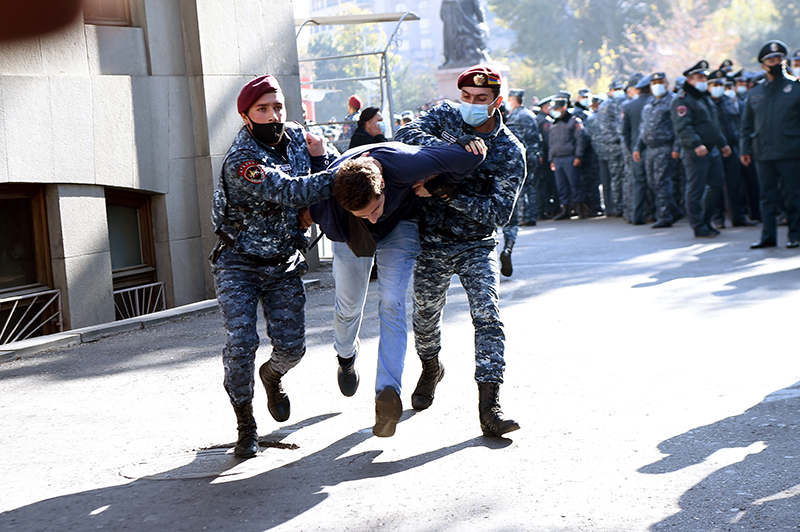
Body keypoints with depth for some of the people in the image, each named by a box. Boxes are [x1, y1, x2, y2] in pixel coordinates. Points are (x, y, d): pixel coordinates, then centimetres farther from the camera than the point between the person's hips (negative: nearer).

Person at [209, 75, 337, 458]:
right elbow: (292, 193, -36)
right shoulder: (241, 160, -25)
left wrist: (319, 157, -12)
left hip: (285, 264, 5)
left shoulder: (296, 136, -2)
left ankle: (272, 375, 37)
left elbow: (321, 182, 9)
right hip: (239, 264, -5)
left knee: (291, 346, 0)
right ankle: (245, 423, 5)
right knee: (241, 343, -15)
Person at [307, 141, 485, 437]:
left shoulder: (407, 164, -44)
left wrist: (431, 188, -21)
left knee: (392, 304, -18)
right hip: (352, 236, 2)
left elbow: (470, 157, -33)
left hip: (399, 227, -1)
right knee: (348, 306, 12)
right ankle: (346, 356, 46)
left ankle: (388, 390, -26)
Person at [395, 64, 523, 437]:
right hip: (431, 242, 2)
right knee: (426, 316, 12)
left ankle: (489, 406, -17)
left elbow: (498, 212, -18)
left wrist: (450, 194, -31)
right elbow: (407, 134, -19)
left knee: (487, 316, -15)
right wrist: (453, 150, -34)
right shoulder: (445, 116, -1)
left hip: (477, 245, -2)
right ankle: (430, 369, 45)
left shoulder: (510, 152, -10)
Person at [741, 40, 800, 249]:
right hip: (763, 153, 3)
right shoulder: (755, 93, 12)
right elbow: (746, 124, 15)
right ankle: (768, 236, 11)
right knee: (767, 196, 6)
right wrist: (745, 149, 8)